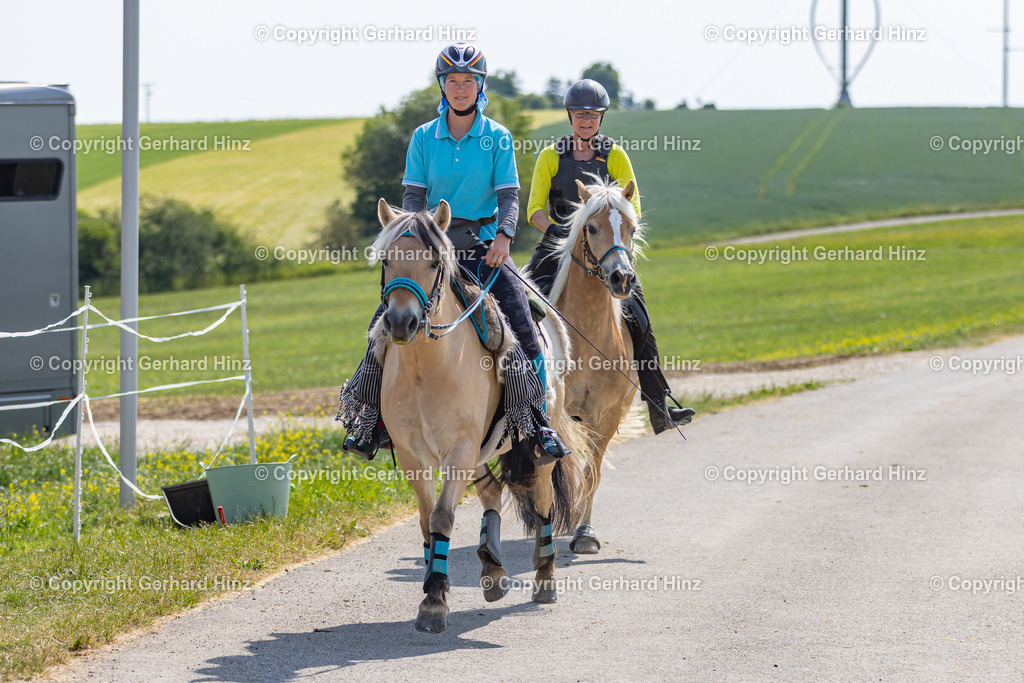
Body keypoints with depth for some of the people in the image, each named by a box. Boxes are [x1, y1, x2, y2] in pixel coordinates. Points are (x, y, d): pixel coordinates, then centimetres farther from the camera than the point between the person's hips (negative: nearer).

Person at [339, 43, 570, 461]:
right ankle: (369, 420, 0)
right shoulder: (424, 138, 7)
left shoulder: (498, 138, 3)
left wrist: (504, 236, -23)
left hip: (485, 249, -2)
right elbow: (414, 195, 3)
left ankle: (538, 421, -9)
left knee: (520, 326, -19)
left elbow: (508, 195, -3)